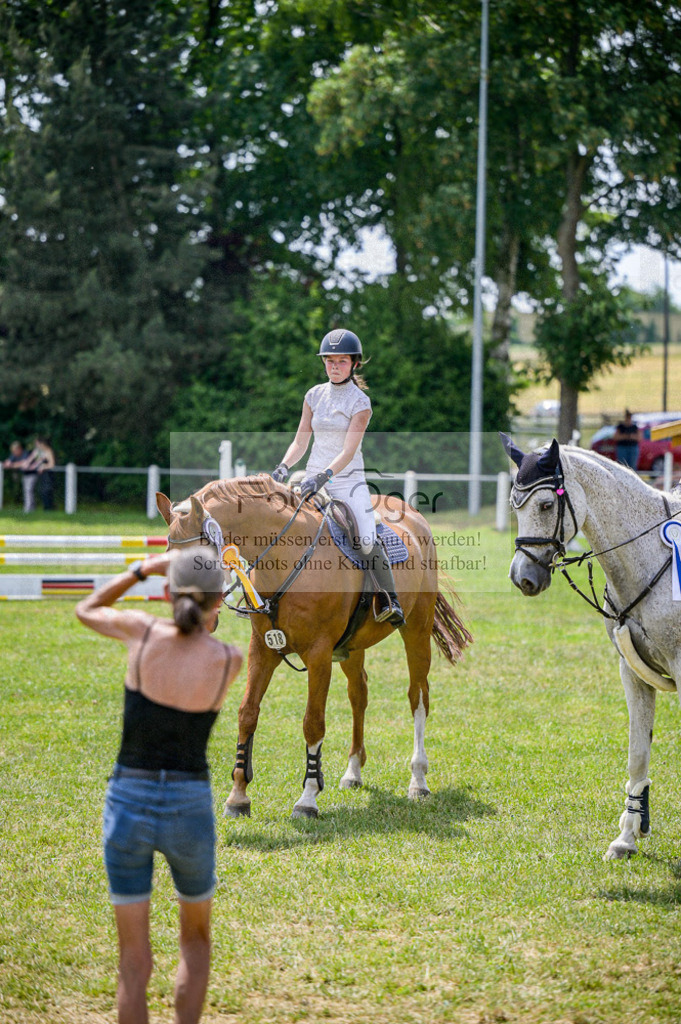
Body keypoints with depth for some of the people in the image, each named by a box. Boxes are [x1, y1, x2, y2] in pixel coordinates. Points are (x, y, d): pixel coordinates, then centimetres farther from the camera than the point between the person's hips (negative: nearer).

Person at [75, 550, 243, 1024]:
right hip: (189, 810, 0)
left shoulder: (144, 632, -8)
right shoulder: (231, 660, -7)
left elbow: (85, 610, 14)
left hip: (128, 805, 0)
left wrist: (142, 569, 18)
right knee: (196, 941, 24)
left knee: (134, 959, 8)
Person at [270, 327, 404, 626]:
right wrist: (283, 468, -9)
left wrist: (323, 477, -30)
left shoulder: (360, 402, -8)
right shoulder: (314, 395, 6)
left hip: (348, 479, -4)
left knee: (367, 541, -18)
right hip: (314, 477, 4)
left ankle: (389, 602, -8)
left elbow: (348, 453, -16)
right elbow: (300, 442, 9)